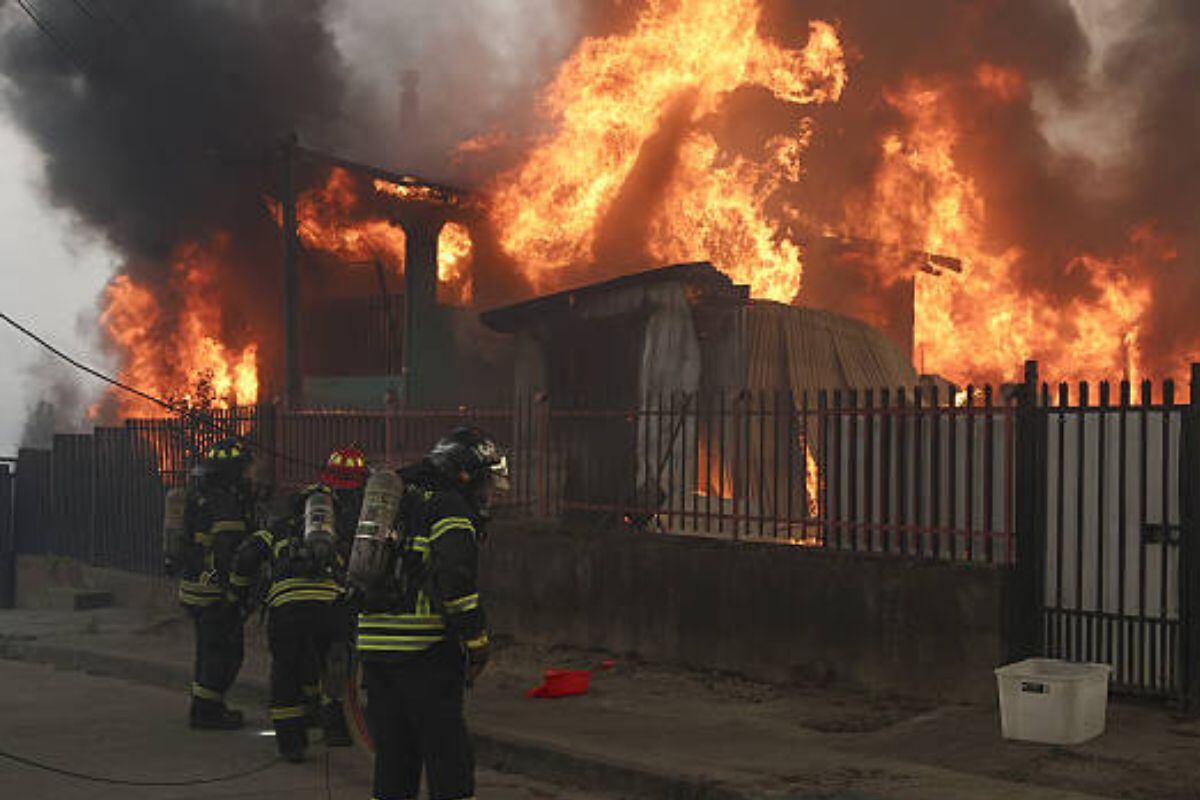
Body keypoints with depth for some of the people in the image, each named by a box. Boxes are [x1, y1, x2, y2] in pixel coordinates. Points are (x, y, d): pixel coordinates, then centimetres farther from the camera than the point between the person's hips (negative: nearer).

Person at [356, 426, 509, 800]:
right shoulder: (448, 507, -7)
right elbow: (456, 580, -17)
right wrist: (477, 643, -8)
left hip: (372, 644, 8)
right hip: (424, 655, -8)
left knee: (392, 752, 14)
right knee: (448, 755, -3)